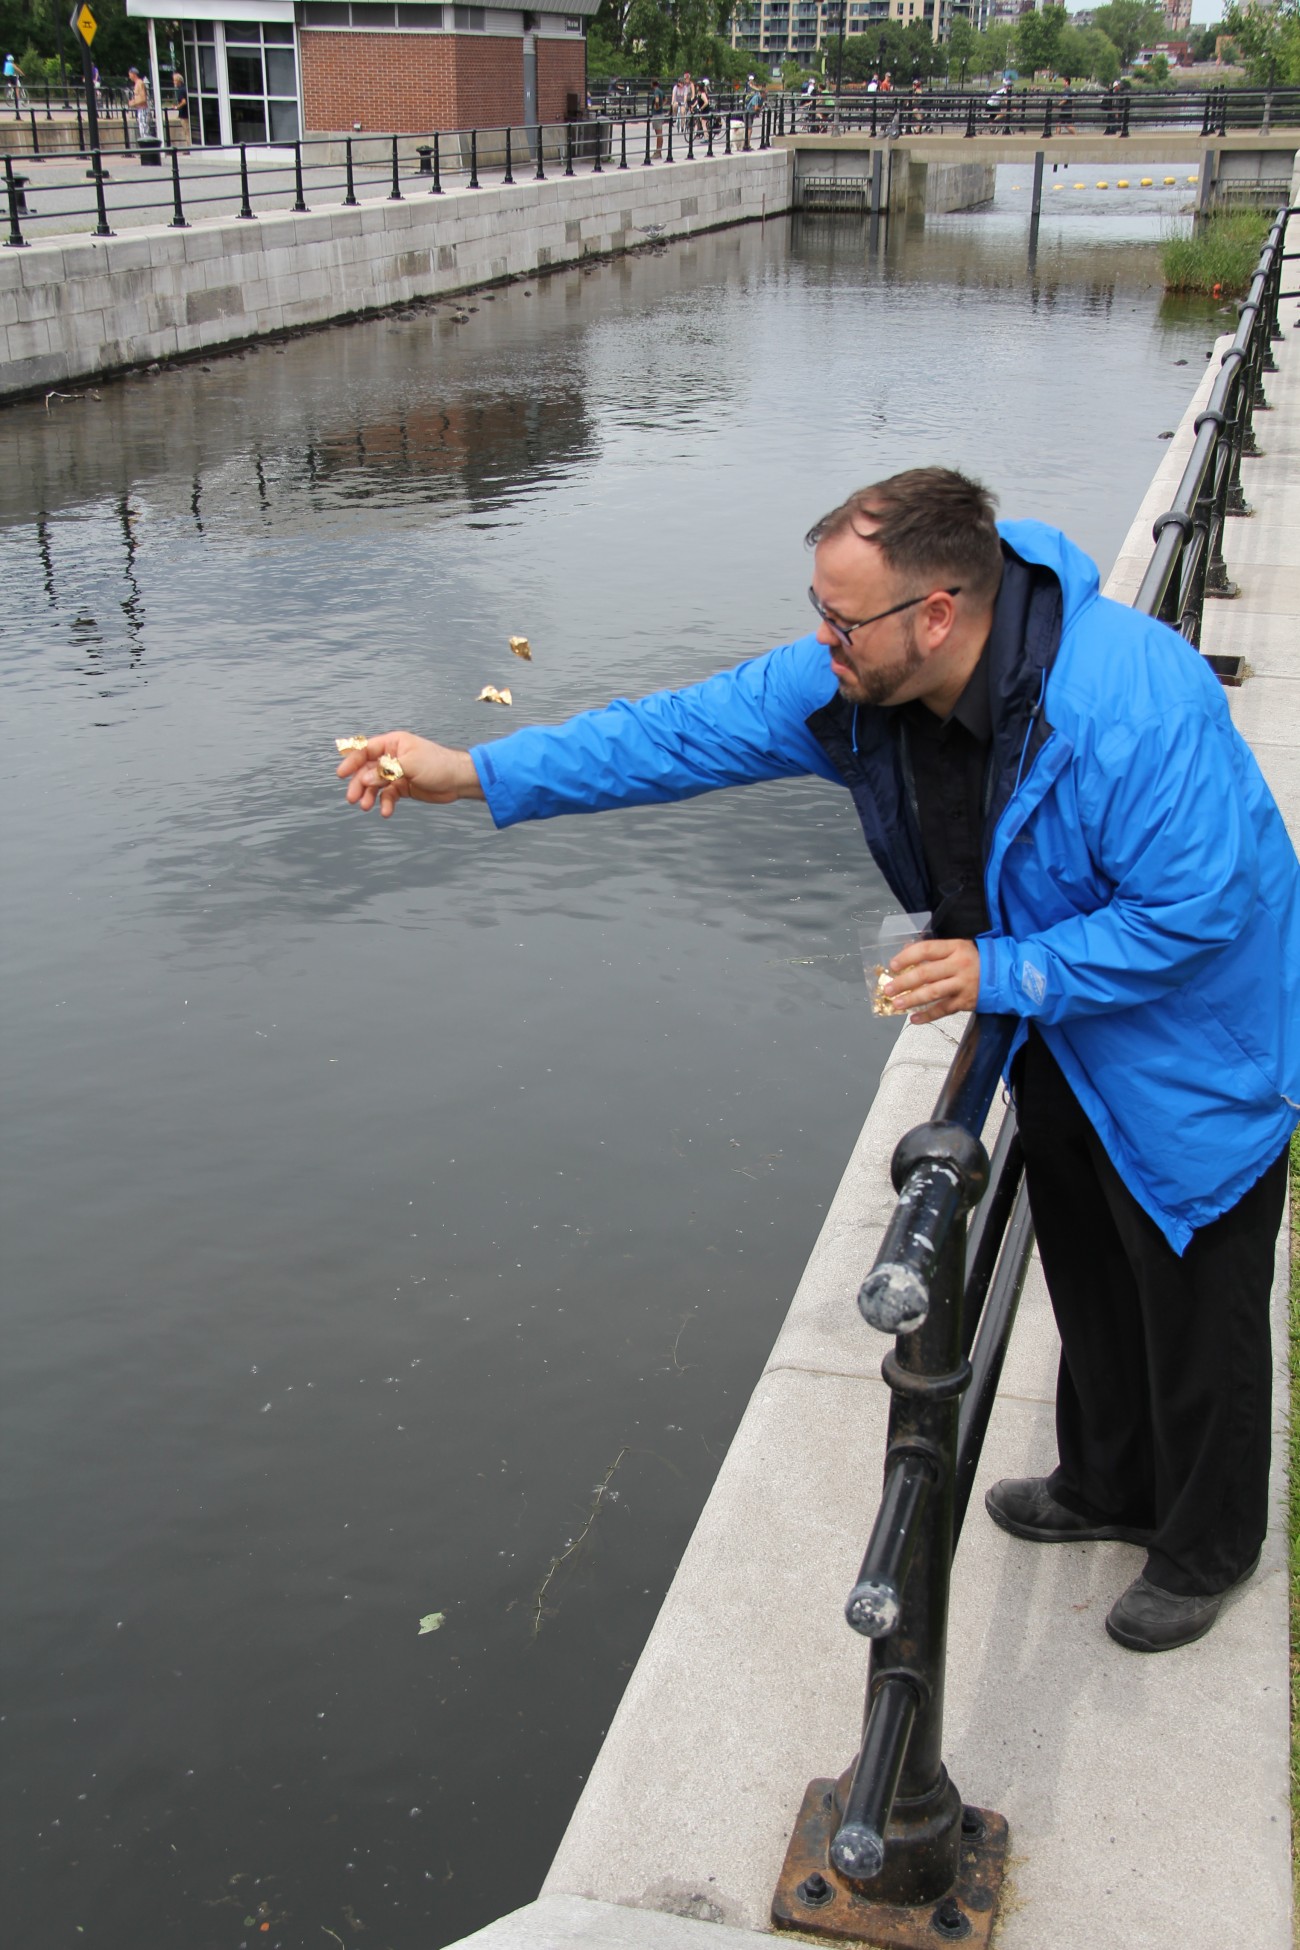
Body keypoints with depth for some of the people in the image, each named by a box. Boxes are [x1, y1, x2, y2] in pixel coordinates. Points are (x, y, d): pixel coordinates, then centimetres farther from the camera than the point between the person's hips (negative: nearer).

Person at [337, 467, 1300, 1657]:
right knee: (1086, 1278, 24)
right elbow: (694, 731, -12)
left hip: (1194, 1051, -7)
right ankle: (1109, 1486, 50)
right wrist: (481, 774, -16)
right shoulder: (858, 683, -16)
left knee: (1196, 1313, 10)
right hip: (1062, 1037, 7)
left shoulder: (1129, 704, -37)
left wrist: (1005, 974, -29)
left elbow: (1195, 911, -31)